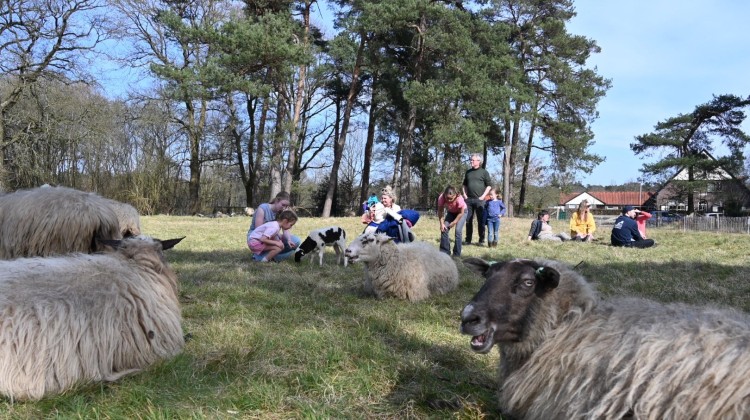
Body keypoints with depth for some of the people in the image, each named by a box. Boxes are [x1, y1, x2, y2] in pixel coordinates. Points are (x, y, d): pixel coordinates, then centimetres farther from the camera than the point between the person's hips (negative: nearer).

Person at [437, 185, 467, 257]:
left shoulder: (459, 199, -41)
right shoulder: (441, 198, -33)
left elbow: (461, 213, -26)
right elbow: (440, 211, -19)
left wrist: (454, 222, -23)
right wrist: (442, 223, -24)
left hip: (462, 212, -4)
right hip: (451, 212, 4)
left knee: (458, 230, -17)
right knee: (444, 229, -10)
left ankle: (457, 254, -8)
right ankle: (444, 251, 2)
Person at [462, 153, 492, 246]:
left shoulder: (484, 172, 1)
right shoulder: (468, 172, 14)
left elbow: (489, 185, -1)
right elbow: (464, 184, 22)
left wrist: (483, 196, -9)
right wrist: (464, 194, 8)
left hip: (479, 200, -4)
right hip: (469, 199, 4)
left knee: (481, 221, -1)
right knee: (468, 220, 6)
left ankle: (481, 241, 4)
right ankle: (468, 240, 13)